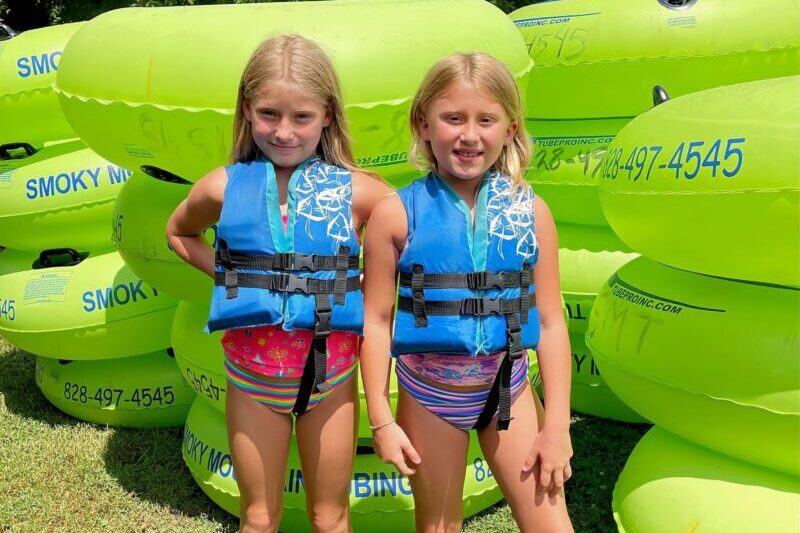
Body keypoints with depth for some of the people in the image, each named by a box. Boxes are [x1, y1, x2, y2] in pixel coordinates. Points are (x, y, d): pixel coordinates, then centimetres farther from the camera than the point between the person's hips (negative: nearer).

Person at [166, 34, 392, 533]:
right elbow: (178, 232, 14)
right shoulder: (224, 187, -6)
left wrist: (367, 285, -10)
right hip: (252, 373, 1)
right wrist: (226, 273, -1)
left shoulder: (356, 190, -12)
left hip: (330, 370, -1)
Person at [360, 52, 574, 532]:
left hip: (508, 391, 1)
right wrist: (381, 419, -7)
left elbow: (551, 322, -4)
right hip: (428, 396, -1)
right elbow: (376, 319, -8)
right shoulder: (397, 214, -12)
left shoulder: (531, 211, -7)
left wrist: (557, 425, -4)